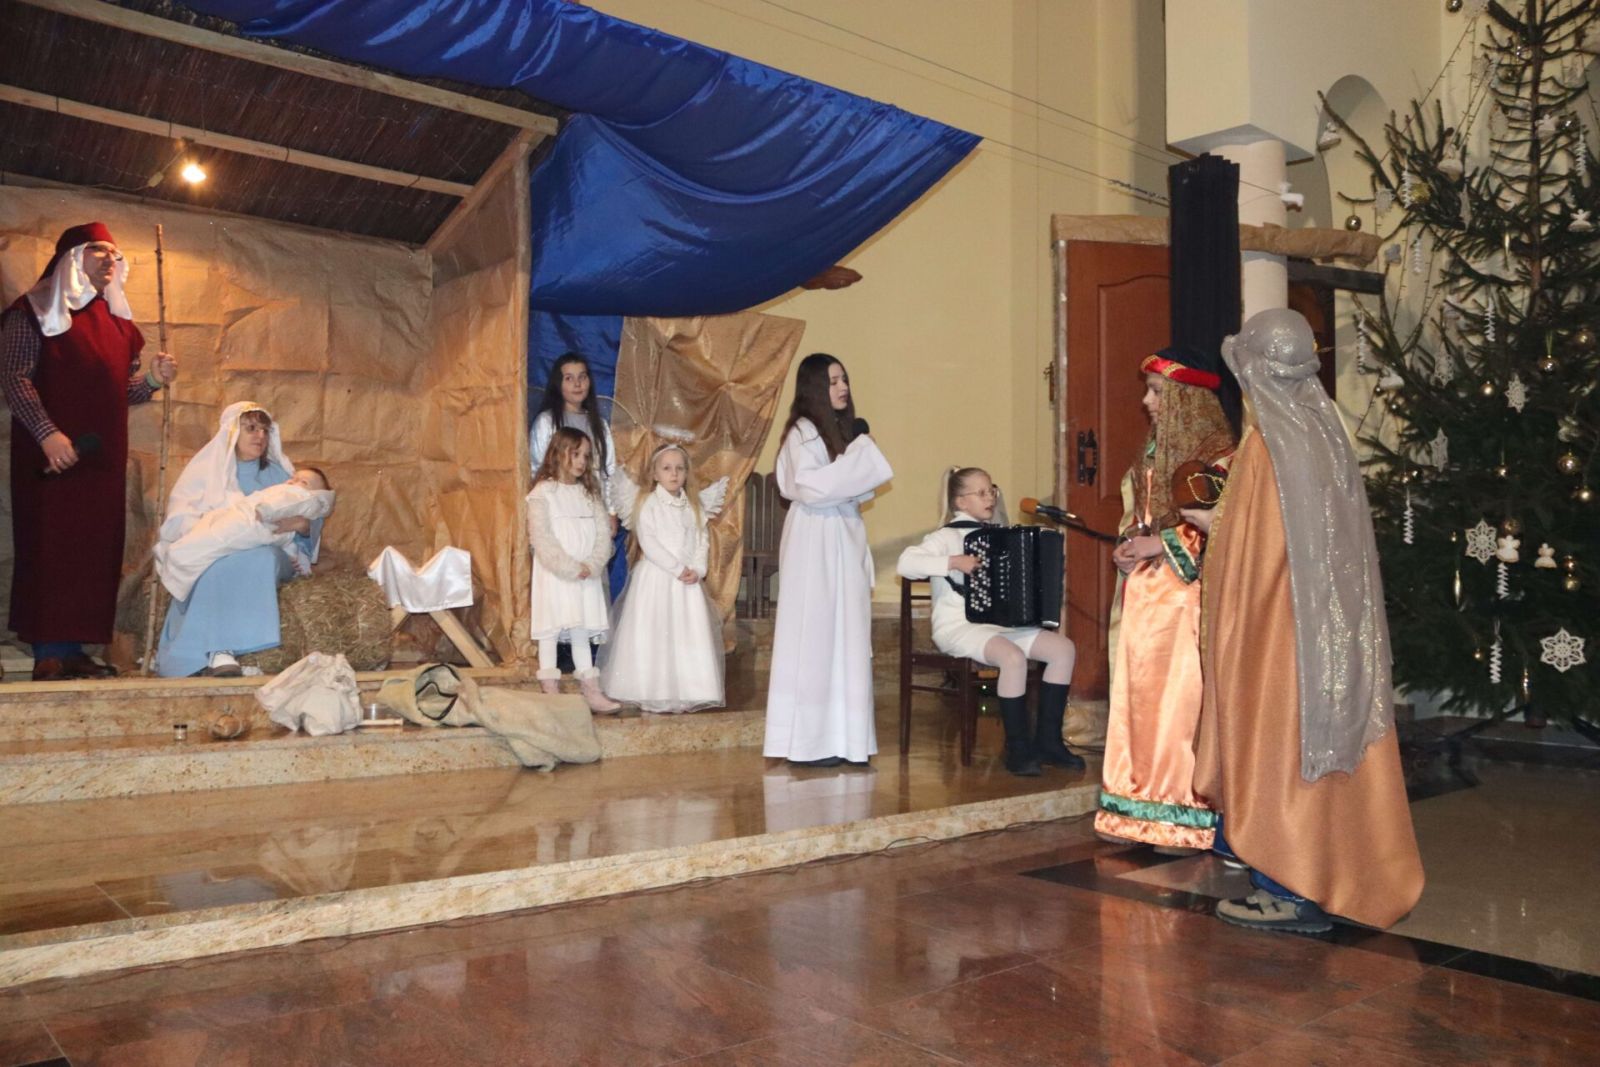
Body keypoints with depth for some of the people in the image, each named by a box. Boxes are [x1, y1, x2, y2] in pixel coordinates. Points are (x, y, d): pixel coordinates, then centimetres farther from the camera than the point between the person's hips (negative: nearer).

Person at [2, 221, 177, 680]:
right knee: (49, 546, -5)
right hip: (52, 453, -6)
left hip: (103, 455, 6)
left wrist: (154, 379, 0)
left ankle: (73, 648, 10)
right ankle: (48, 654, -1)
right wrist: (47, 434, -21)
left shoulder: (117, 320, 18)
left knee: (96, 550, 3)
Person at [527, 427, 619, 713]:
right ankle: (551, 693, 5)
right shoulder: (543, 493, -6)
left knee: (582, 631, 11)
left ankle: (591, 692, 14)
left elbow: (603, 531, 5)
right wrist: (571, 568, -16)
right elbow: (542, 539, -13)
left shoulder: (589, 493, 12)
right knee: (551, 630, 0)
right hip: (553, 575, -5)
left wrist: (592, 565, -10)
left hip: (587, 574, 5)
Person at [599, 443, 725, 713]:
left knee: (689, 636, 5)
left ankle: (687, 691, 12)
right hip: (655, 578, -4)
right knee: (653, 635, -3)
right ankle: (652, 693, 2)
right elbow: (649, 543, -13)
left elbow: (702, 541, 6)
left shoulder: (693, 506, 10)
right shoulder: (648, 503, -5)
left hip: (688, 580, 5)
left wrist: (697, 569, -11)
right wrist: (677, 568, -17)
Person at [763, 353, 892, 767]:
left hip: (844, 537, 8)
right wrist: (858, 458, -15)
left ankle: (840, 736, 13)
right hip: (814, 541, -8)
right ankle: (809, 741, 4)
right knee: (815, 635, -3)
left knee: (845, 635, 7)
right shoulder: (803, 432, -8)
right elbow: (809, 486, -20)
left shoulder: (841, 429, 15)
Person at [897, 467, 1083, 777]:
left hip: (1000, 623, 8)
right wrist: (954, 562, -28)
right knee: (1014, 657, -34)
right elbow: (906, 563, -23)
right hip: (958, 628, -7)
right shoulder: (948, 536, -7)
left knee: (1064, 648, -9)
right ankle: (1017, 749, -18)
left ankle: (1047, 739, -1)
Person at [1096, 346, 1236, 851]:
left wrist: (1163, 543, -16)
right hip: (1144, 594, 8)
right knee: (1140, 697, 9)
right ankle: (1144, 807, 19)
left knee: (1183, 700, -4)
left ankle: (1188, 819, 7)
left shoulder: (1217, 456, -9)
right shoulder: (1153, 453, 15)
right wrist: (1128, 546, 5)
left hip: (1188, 597, -8)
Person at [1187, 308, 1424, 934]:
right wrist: (1223, 524, 23)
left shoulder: (1266, 442, -16)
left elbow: (1248, 550, -16)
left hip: (1279, 623, -8)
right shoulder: (1326, 432, 8)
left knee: (1276, 742, 0)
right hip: (1331, 628, 8)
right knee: (1319, 739, 14)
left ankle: (1286, 891, 9)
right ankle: (1330, 876, 25)